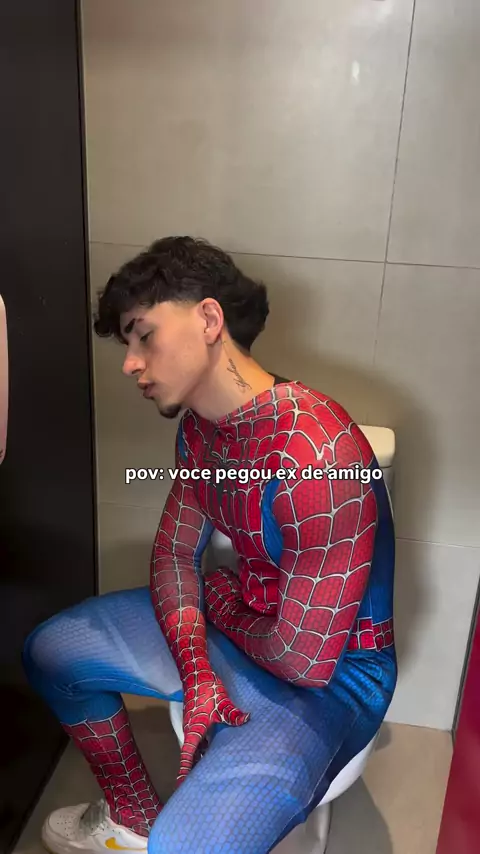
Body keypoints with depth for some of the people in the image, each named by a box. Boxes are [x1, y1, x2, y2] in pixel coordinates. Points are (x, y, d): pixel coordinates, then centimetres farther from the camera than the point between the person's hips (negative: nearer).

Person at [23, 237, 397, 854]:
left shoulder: (315, 458, -34)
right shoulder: (199, 427, -4)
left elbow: (306, 660, -28)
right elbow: (174, 553, 3)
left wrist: (223, 604, -8)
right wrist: (197, 671, -13)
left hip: (331, 675, -7)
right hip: (240, 623, 8)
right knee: (51, 652, 8)